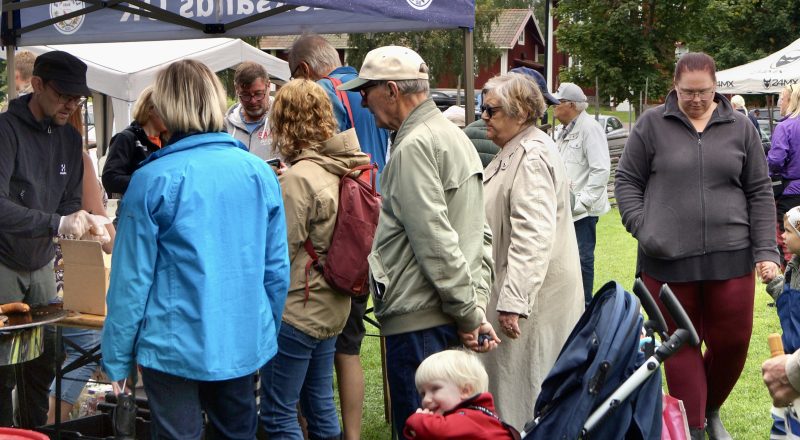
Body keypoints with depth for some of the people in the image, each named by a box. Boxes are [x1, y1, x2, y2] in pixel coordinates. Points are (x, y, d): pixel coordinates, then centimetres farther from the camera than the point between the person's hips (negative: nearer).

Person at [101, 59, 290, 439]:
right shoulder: (260, 173, -1)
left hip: (175, 348, -4)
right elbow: (276, 268, 6)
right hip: (244, 345, 4)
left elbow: (131, 279, -10)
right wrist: (268, 332, 20)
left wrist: (116, 359, -1)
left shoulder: (152, 180, -13)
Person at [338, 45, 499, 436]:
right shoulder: (454, 136, 18)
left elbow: (435, 241, -20)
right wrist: (477, 300, 11)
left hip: (418, 321, -10)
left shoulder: (413, 146, -14)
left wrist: (467, 312, -15)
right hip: (448, 317, 10)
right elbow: (481, 233, 17)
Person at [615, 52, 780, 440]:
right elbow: (627, 181, 7)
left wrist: (766, 251, 3)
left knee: (732, 342, 5)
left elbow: (759, 193, 9)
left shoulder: (739, 127, 7)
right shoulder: (652, 124, 3)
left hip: (730, 257, 2)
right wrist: (642, 229, -7)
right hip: (667, 261, -1)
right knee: (682, 345, 4)